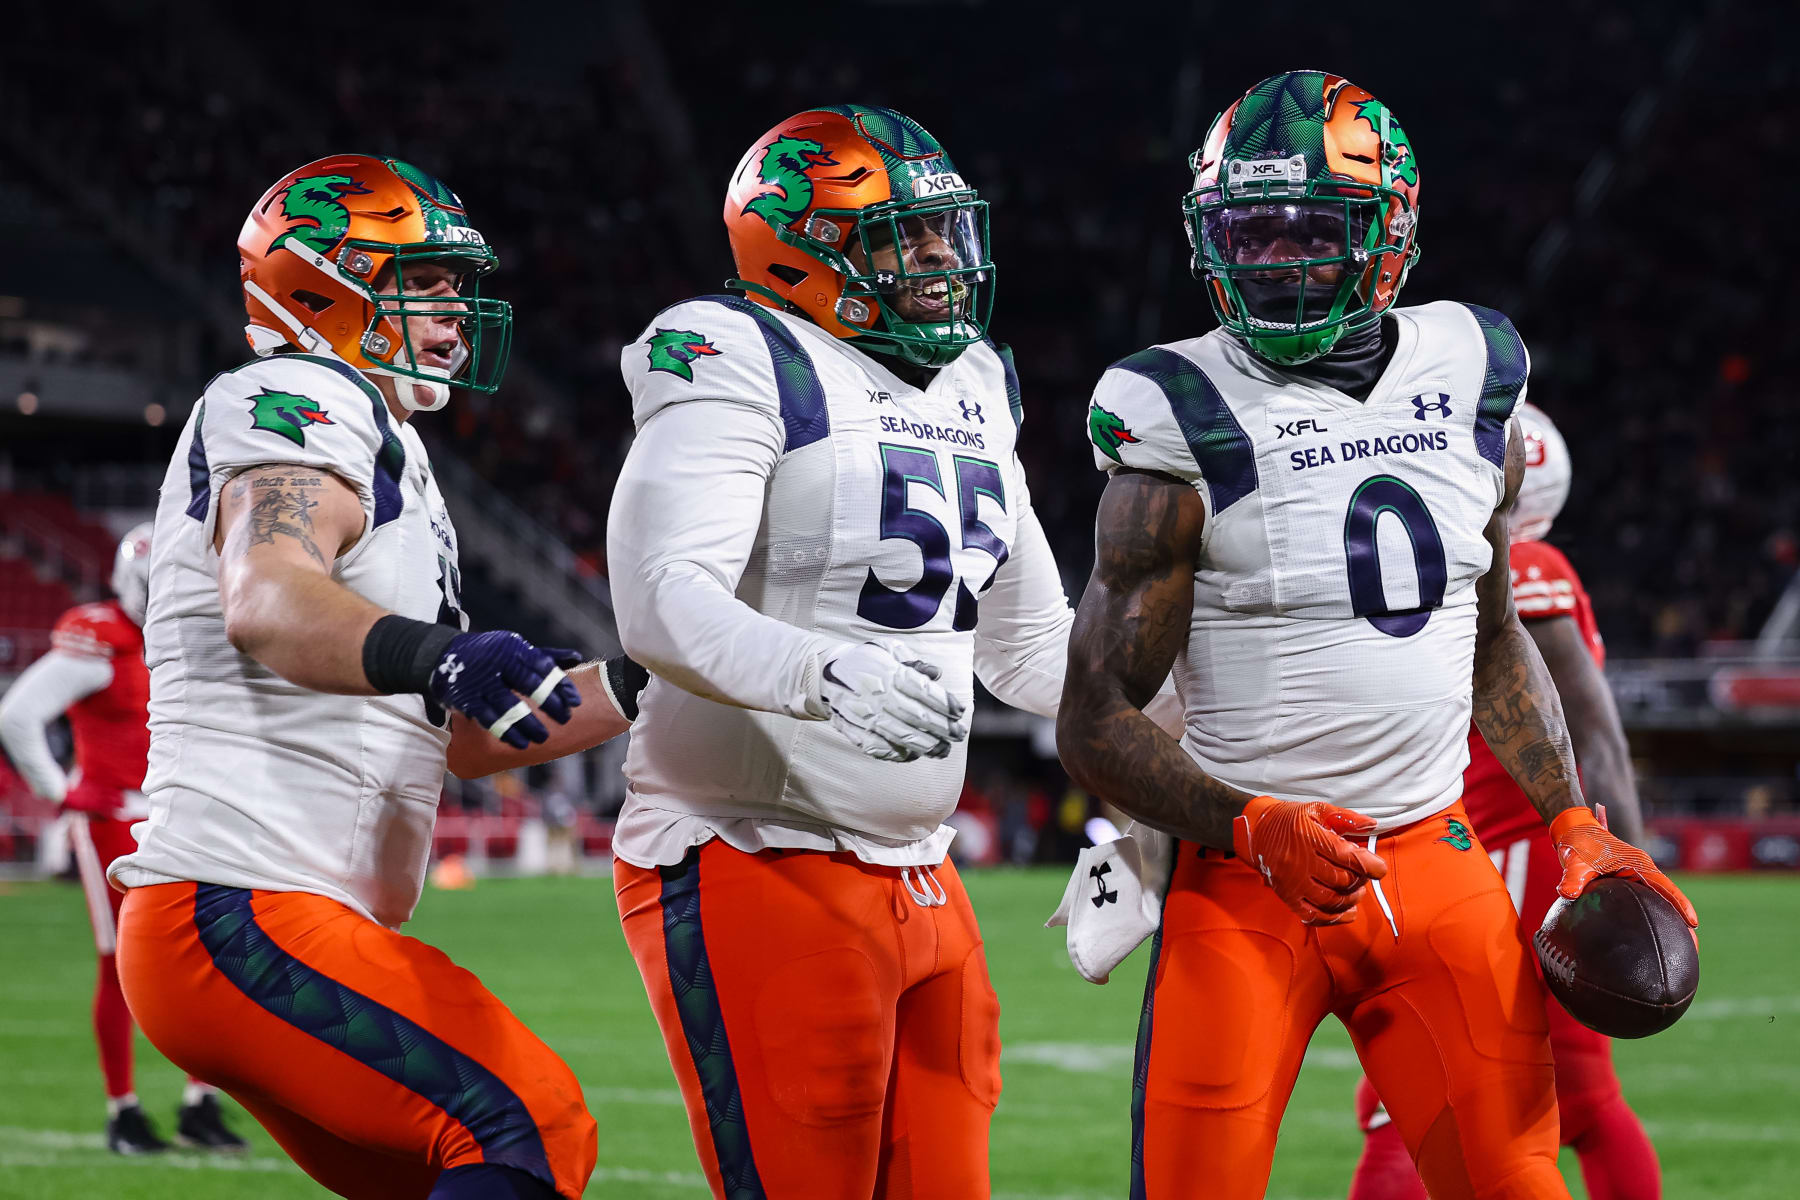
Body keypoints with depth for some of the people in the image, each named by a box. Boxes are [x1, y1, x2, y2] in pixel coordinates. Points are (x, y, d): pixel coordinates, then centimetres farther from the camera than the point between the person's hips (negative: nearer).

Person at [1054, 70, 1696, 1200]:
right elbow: (1096, 722, -8)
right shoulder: (1188, 431, -9)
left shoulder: (1470, 380, 6)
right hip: (1250, 882, -4)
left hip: (1437, 865, 4)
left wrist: (1574, 822, 11)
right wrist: (1256, 831, -22)